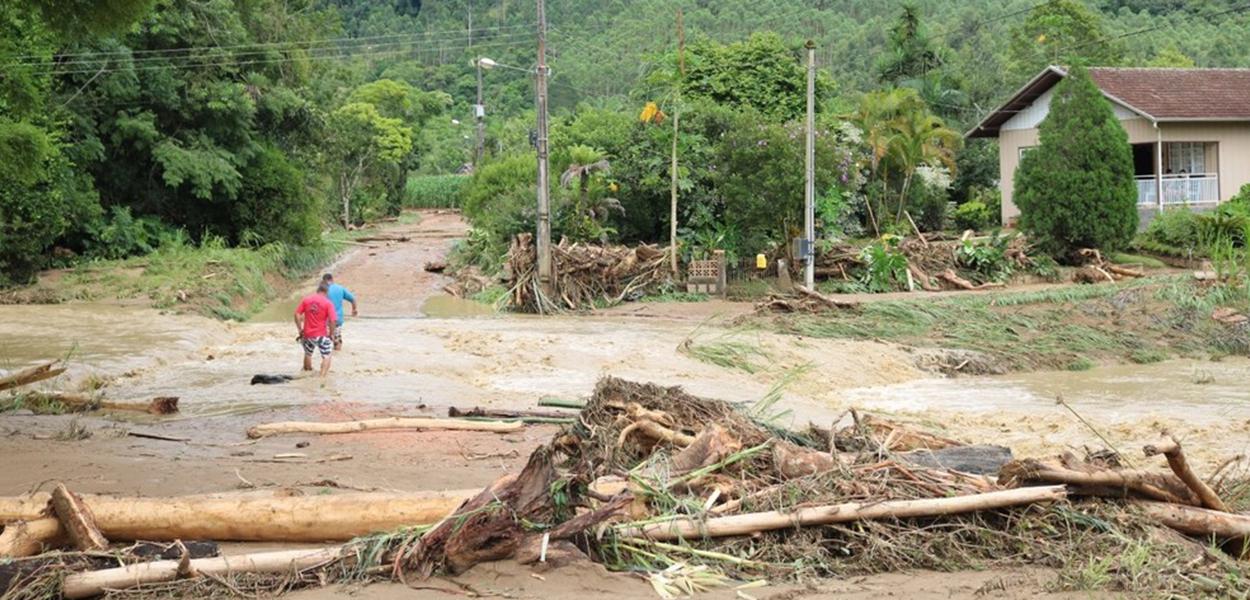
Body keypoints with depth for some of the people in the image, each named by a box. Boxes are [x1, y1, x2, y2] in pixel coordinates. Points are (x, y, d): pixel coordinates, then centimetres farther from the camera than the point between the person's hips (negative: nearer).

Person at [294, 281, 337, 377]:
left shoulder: (306, 299, 1)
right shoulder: (328, 303, -10)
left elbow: (297, 314, 0)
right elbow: (332, 320, -16)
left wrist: (300, 329, 6)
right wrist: (331, 334, -3)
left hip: (307, 333, 4)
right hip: (322, 335, -4)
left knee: (308, 354, 24)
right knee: (326, 356, 8)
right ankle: (322, 376, -4)